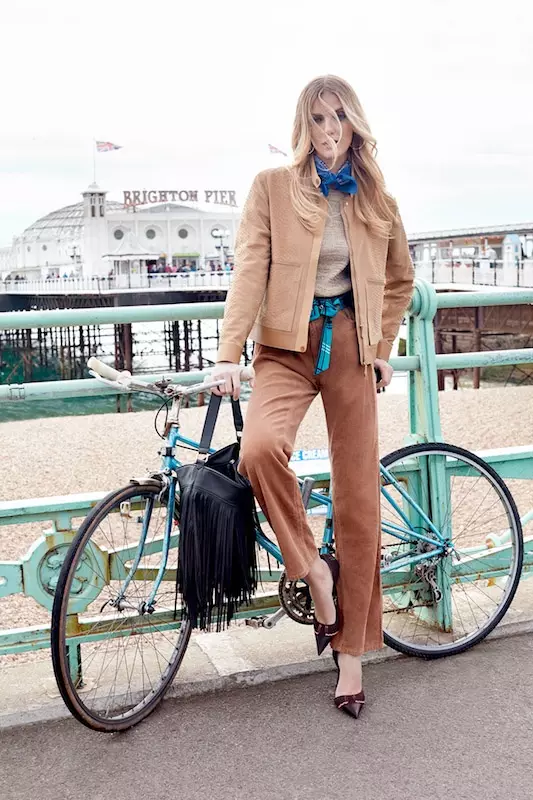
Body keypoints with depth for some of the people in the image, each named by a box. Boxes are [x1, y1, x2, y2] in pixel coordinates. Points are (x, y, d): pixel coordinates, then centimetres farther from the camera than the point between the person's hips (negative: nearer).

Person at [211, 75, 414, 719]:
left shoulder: (375, 198, 11)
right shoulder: (273, 186, 3)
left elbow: (400, 277, 23)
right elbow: (250, 267, -7)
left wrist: (382, 345, 13)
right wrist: (229, 353, -17)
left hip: (350, 348, 2)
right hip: (287, 345, -2)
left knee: (358, 499, 1)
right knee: (259, 450, -33)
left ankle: (351, 654, 15)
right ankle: (313, 570, -6)